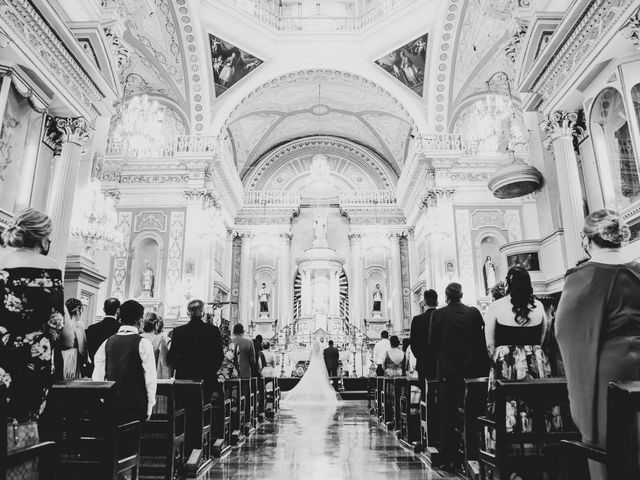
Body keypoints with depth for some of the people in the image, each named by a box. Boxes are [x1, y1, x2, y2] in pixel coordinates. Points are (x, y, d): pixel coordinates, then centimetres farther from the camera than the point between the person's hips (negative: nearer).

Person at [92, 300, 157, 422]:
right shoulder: (142, 343, -9)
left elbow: (97, 377, 7)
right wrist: (149, 408, -2)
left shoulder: (108, 342, 4)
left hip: (111, 405, 5)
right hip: (137, 405, -4)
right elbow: (151, 377, -10)